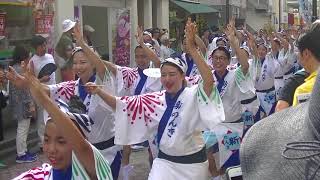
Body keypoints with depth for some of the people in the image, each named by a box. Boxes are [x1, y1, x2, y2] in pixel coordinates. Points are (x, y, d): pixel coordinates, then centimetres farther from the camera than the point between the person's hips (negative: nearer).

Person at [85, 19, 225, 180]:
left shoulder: (193, 95, -14)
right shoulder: (155, 99, -1)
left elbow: (209, 81, -34)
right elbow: (122, 105, -2)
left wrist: (192, 48, -39)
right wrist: (99, 92, -16)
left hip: (192, 162, -2)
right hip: (164, 161, 3)